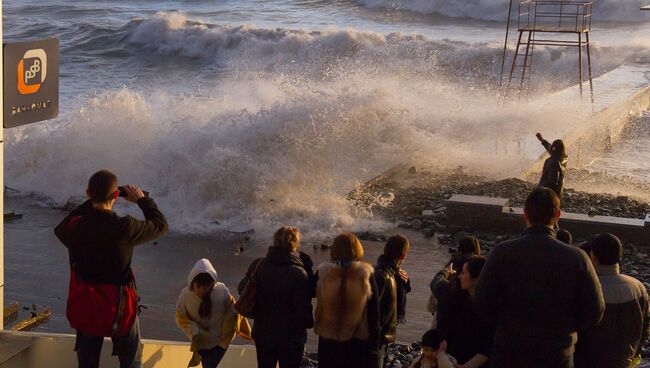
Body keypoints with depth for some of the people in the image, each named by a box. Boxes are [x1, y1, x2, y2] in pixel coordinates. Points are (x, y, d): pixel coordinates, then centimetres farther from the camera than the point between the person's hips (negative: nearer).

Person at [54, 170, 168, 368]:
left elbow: (60, 229, 16)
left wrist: (91, 203, 15)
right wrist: (142, 199, 7)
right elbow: (160, 225, -5)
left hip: (85, 306, 3)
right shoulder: (125, 228, -21)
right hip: (120, 306, -3)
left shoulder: (75, 227, -11)